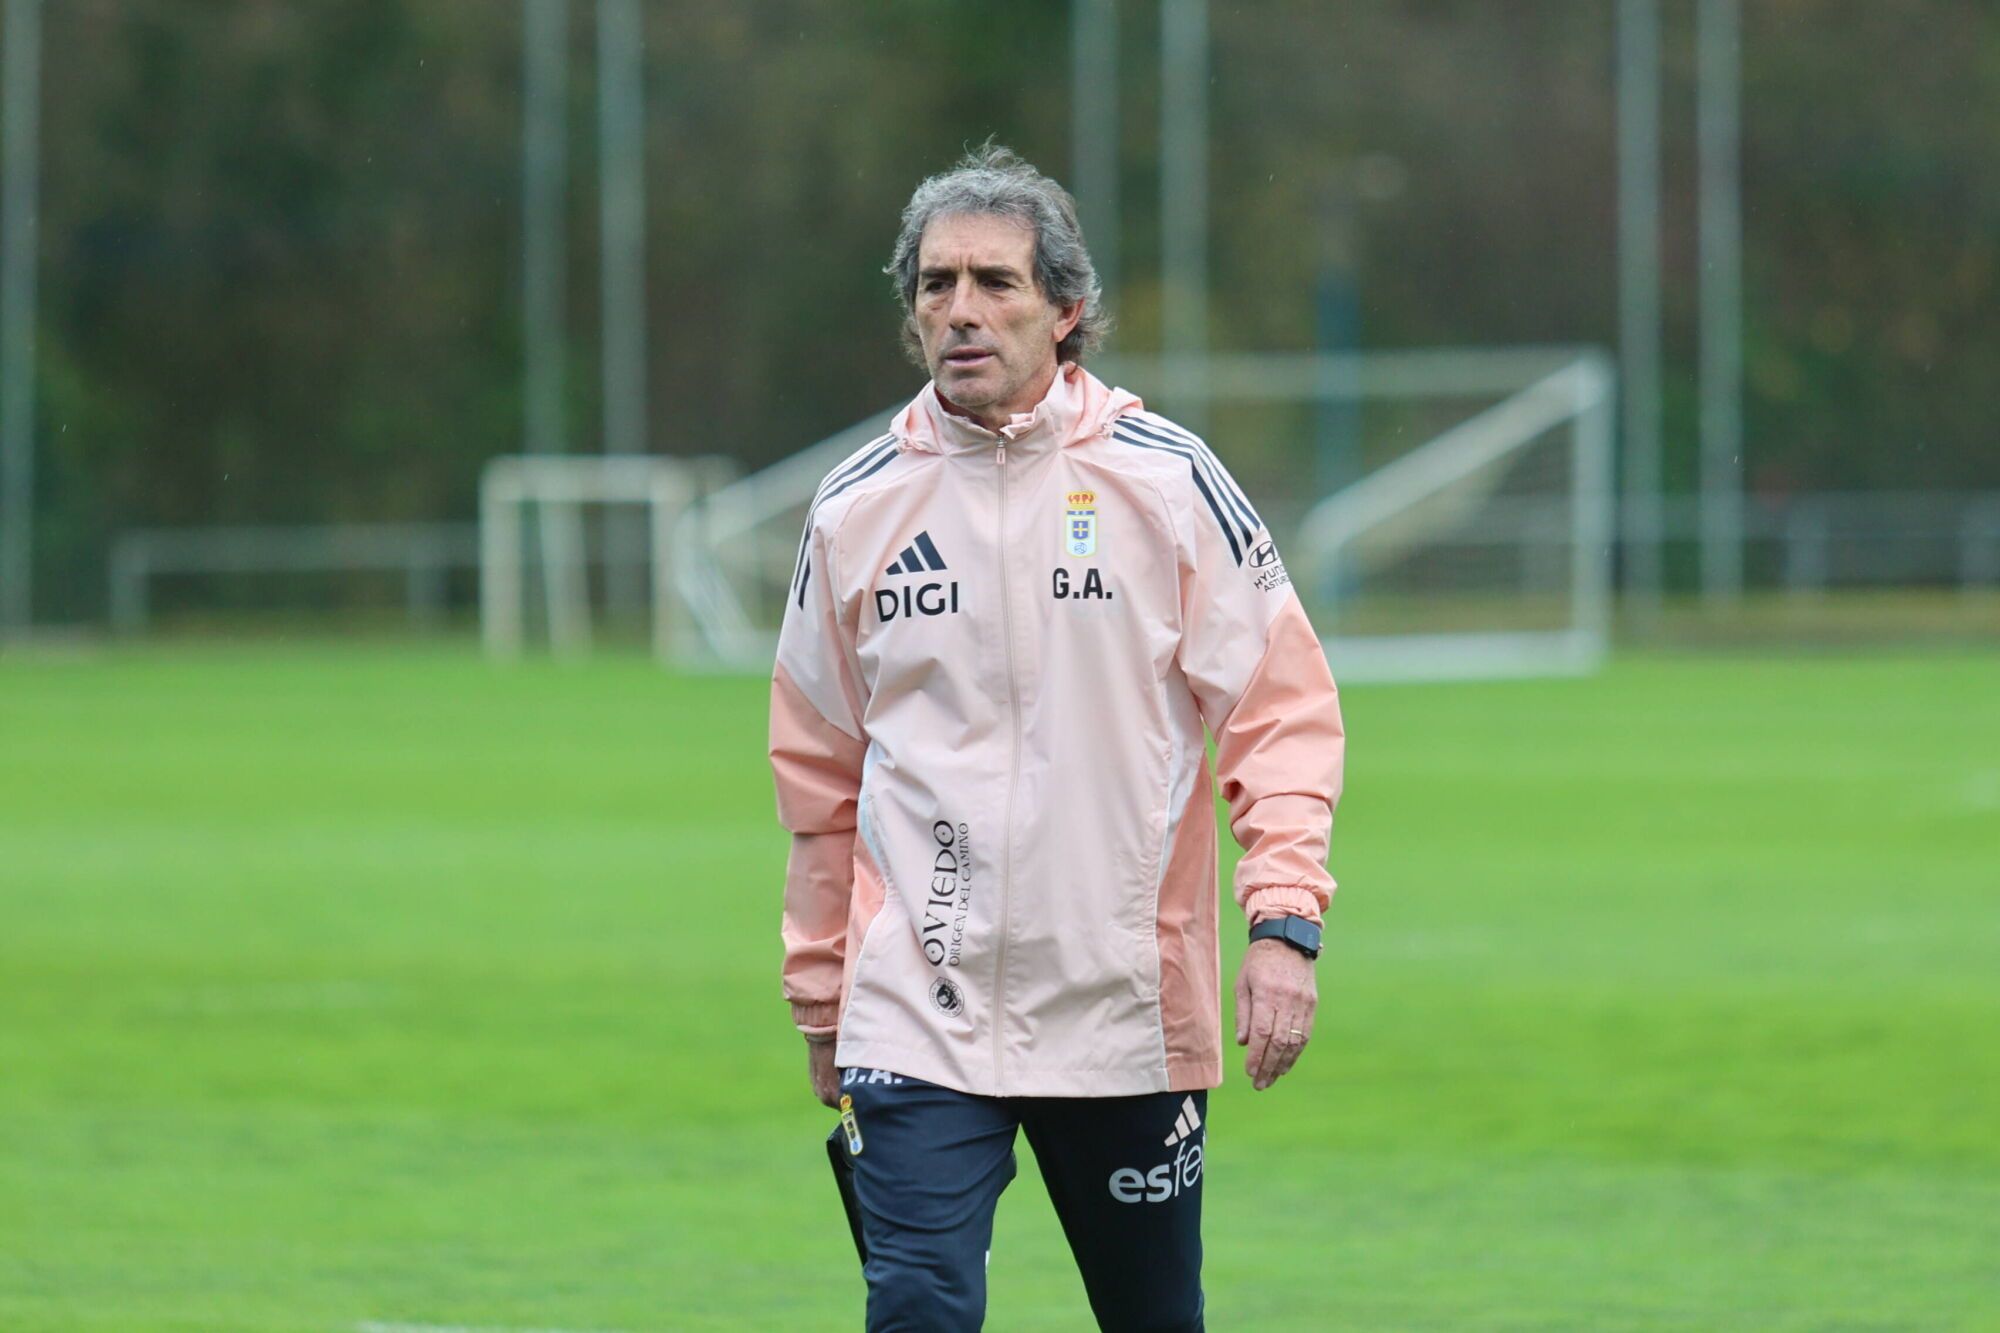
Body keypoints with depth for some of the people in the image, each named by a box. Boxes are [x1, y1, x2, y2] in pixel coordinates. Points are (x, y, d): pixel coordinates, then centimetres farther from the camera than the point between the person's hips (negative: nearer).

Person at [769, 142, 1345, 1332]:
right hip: (917, 1010, 1)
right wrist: (820, 993, 15)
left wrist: (1286, 924, -12)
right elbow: (817, 769, 14)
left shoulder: (1165, 479, -2)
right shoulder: (856, 508, 5)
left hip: (1131, 1010, 0)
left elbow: (1285, 712, -1)